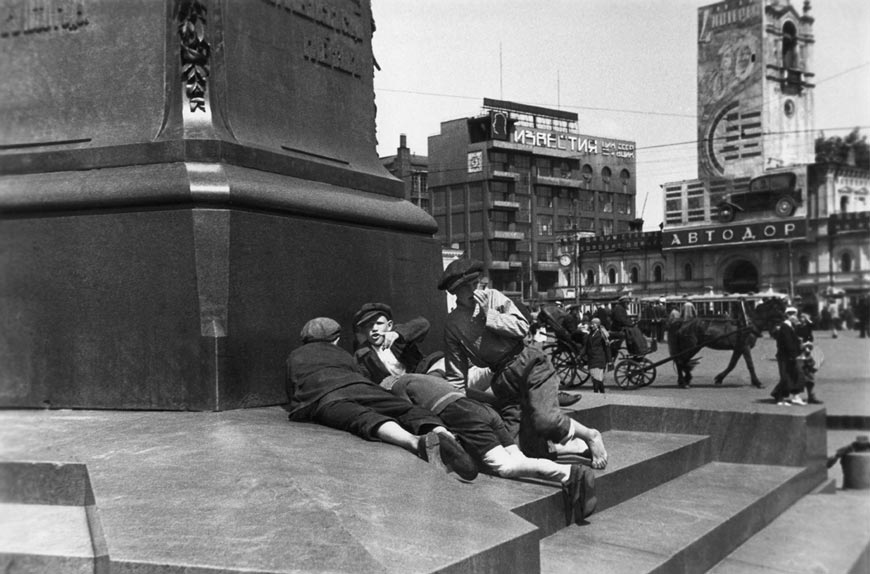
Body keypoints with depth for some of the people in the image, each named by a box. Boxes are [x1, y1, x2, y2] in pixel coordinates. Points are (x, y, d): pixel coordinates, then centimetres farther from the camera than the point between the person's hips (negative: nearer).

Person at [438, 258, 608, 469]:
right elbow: (456, 376, 9)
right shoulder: (452, 325, 7)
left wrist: (489, 314, -9)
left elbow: (522, 327, -6)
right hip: (502, 379, 3)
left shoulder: (492, 297, 5)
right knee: (520, 448, -12)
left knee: (544, 419, -28)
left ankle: (590, 436, -2)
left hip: (529, 364, -2)